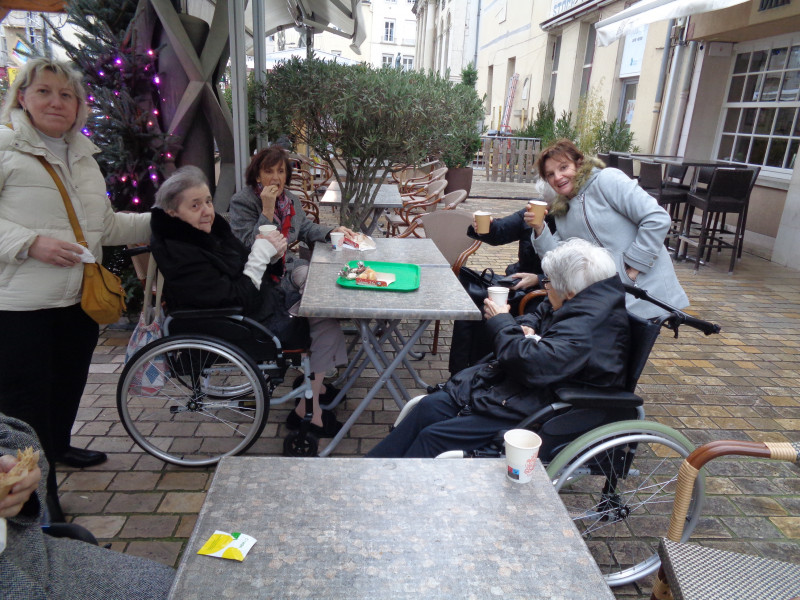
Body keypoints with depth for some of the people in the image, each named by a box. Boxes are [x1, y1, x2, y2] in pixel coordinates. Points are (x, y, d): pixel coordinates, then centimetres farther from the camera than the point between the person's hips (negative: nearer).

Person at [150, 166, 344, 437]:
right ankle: (308, 412, 5)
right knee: (326, 328, -10)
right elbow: (238, 298, -27)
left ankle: (310, 379, 22)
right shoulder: (180, 255, -24)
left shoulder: (212, 227, 1)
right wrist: (261, 252, -22)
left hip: (267, 299, 9)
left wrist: (271, 255, -12)